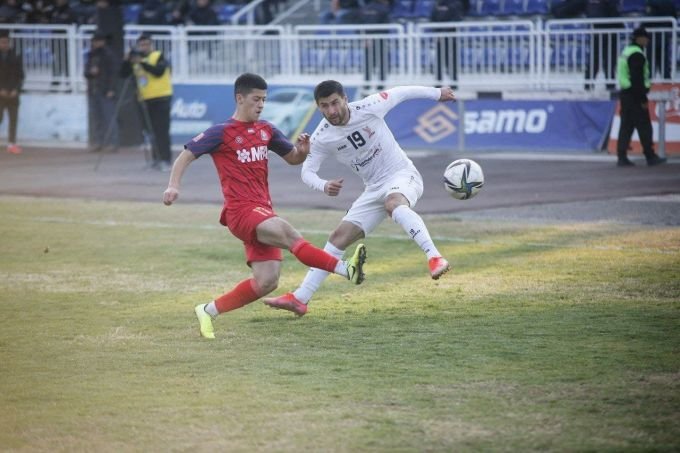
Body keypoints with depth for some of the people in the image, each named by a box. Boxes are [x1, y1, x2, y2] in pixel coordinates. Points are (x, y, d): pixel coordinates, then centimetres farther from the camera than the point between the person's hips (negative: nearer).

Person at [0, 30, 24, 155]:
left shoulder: (16, 56, 5)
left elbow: (20, 75, 7)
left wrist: (16, 90, -6)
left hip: (13, 93, 2)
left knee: (13, 119, 1)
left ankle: (12, 144, 6)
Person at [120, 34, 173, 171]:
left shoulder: (159, 57, -5)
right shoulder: (136, 59, 12)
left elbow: (158, 71, -22)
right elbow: (124, 74, 8)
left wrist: (142, 63, -25)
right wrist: (127, 61, -9)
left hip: (161, 98, -6)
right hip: (146, 99, 6)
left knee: (161, 131, -10)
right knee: (152, 131, 10)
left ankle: (165, 160, -12)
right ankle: (156, 158, 18)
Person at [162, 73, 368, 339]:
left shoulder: (266, 131, 14)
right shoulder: (222, 133, -2)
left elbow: (293, 159, 23)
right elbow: (186, 155, 1)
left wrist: (302, 151, -1)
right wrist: (174, 185, -15)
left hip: (263, 212, 7)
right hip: (240, 210, -7)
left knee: (266, 282, -2)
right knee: (289, 234, -32)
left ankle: (208, 311, 12)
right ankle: (345, 269, -44)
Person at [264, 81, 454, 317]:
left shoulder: (368, 108, -17)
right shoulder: (322, 138, -8)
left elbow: (401, 92, -2)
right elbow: (307, 171, -3)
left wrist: (437, 93, 11)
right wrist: (324, 186, -27)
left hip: (402, 176, -5)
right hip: (374, 189, 5)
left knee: (394, 203, -40)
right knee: (339, 237, 0)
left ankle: (435, 258, -52)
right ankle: (299, 299, 3)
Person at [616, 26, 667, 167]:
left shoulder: (626, 52, 16)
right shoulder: (637, 55, -16)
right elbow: (638, 79, -20)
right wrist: (643, 99, -19)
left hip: (625, 94, 10)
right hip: (635, 96, -10)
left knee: (626, 126, 8)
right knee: (644, 127, -3)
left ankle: (622, 157, 5)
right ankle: (650, 157, 0)